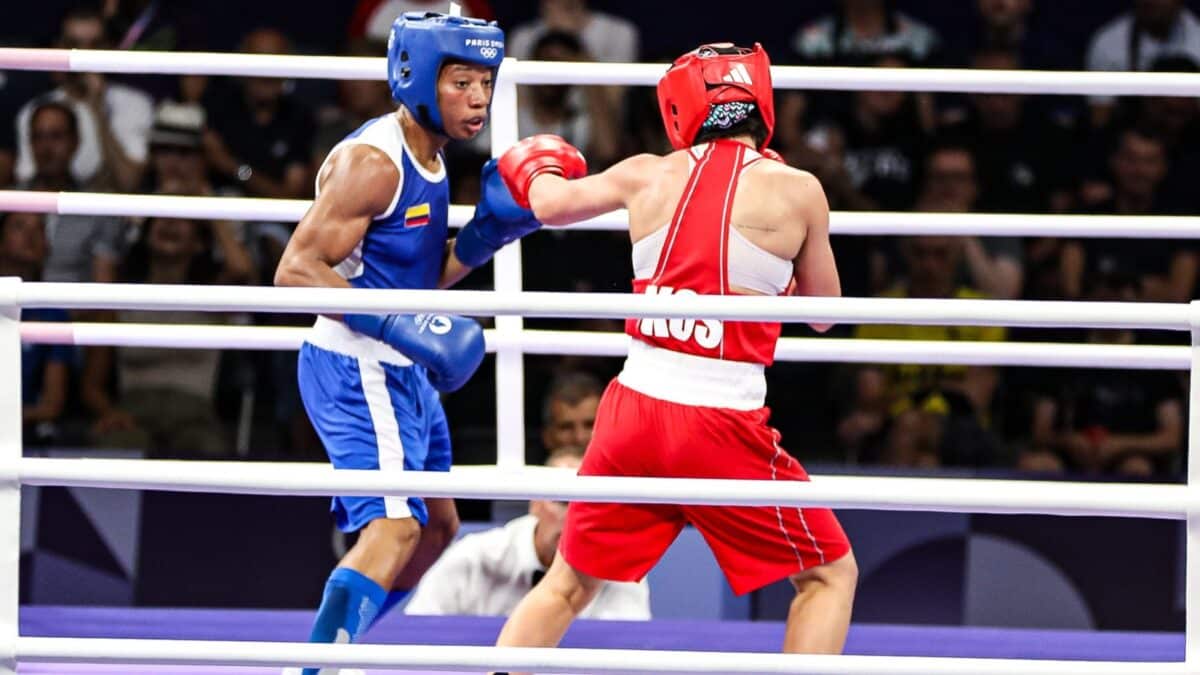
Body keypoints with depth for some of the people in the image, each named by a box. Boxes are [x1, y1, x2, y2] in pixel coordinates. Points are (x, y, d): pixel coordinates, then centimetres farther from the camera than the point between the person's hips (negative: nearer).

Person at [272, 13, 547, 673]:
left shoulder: (426, 157, 11)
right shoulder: (371, 161, -19)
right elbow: (296, 270, -23)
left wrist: (492, 228, 1)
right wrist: (402, 327, -28)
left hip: (401, 371, 10)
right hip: (360, 370, -10)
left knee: (435, 526, 20)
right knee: (394, 526, -21)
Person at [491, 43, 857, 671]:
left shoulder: (648, 177, 5)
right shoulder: (794, 191, -5)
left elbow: (550, 205, 25)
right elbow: (821, 312, 9)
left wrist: (537, 170, 48)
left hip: (635, 408, 4)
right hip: (723, 425, -4)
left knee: (567, 585, 21)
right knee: (830, 574, 13)